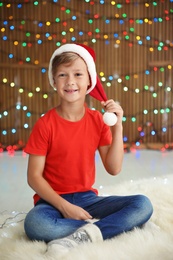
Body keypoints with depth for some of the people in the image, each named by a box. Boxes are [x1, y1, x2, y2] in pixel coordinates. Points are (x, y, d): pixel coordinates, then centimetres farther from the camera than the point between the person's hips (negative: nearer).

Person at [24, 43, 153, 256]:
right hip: (54, 201, -3)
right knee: (34, 223, -37)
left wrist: (117, 127, -12)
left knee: (143, 204, -17)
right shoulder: (45, 124, -10)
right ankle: (97, 226, -18)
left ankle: (84, 235, -25)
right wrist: (64, 206, -19)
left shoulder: (98, 121, 1)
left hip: (87, 198, 3)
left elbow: (114, 169, -3)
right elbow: (34, 177, -9)